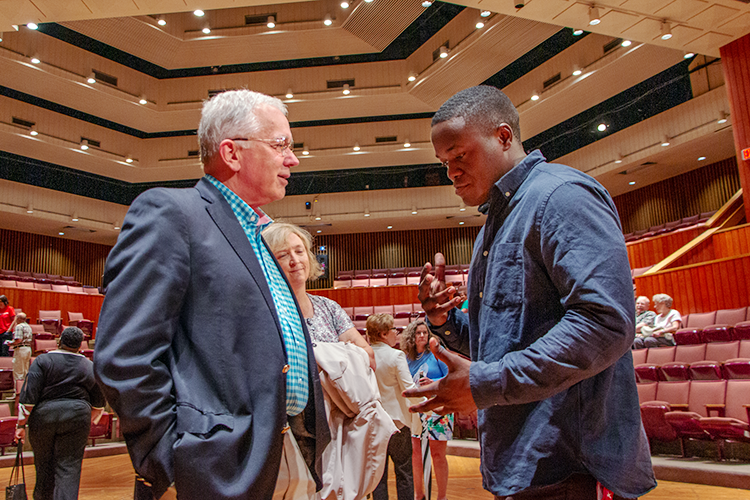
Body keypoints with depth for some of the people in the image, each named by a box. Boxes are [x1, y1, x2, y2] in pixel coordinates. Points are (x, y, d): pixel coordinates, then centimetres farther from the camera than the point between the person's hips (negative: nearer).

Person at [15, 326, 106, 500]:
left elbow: (29, 394, -7)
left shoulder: (43, 360, -1)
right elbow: (98, 403, 14)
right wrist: (91, 421, 29)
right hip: (76, 419, 0)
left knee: (44, 465, 17)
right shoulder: (91, 367, 7)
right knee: (69, 467, 3)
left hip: (43, 416, 0)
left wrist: (21, 424, -2)